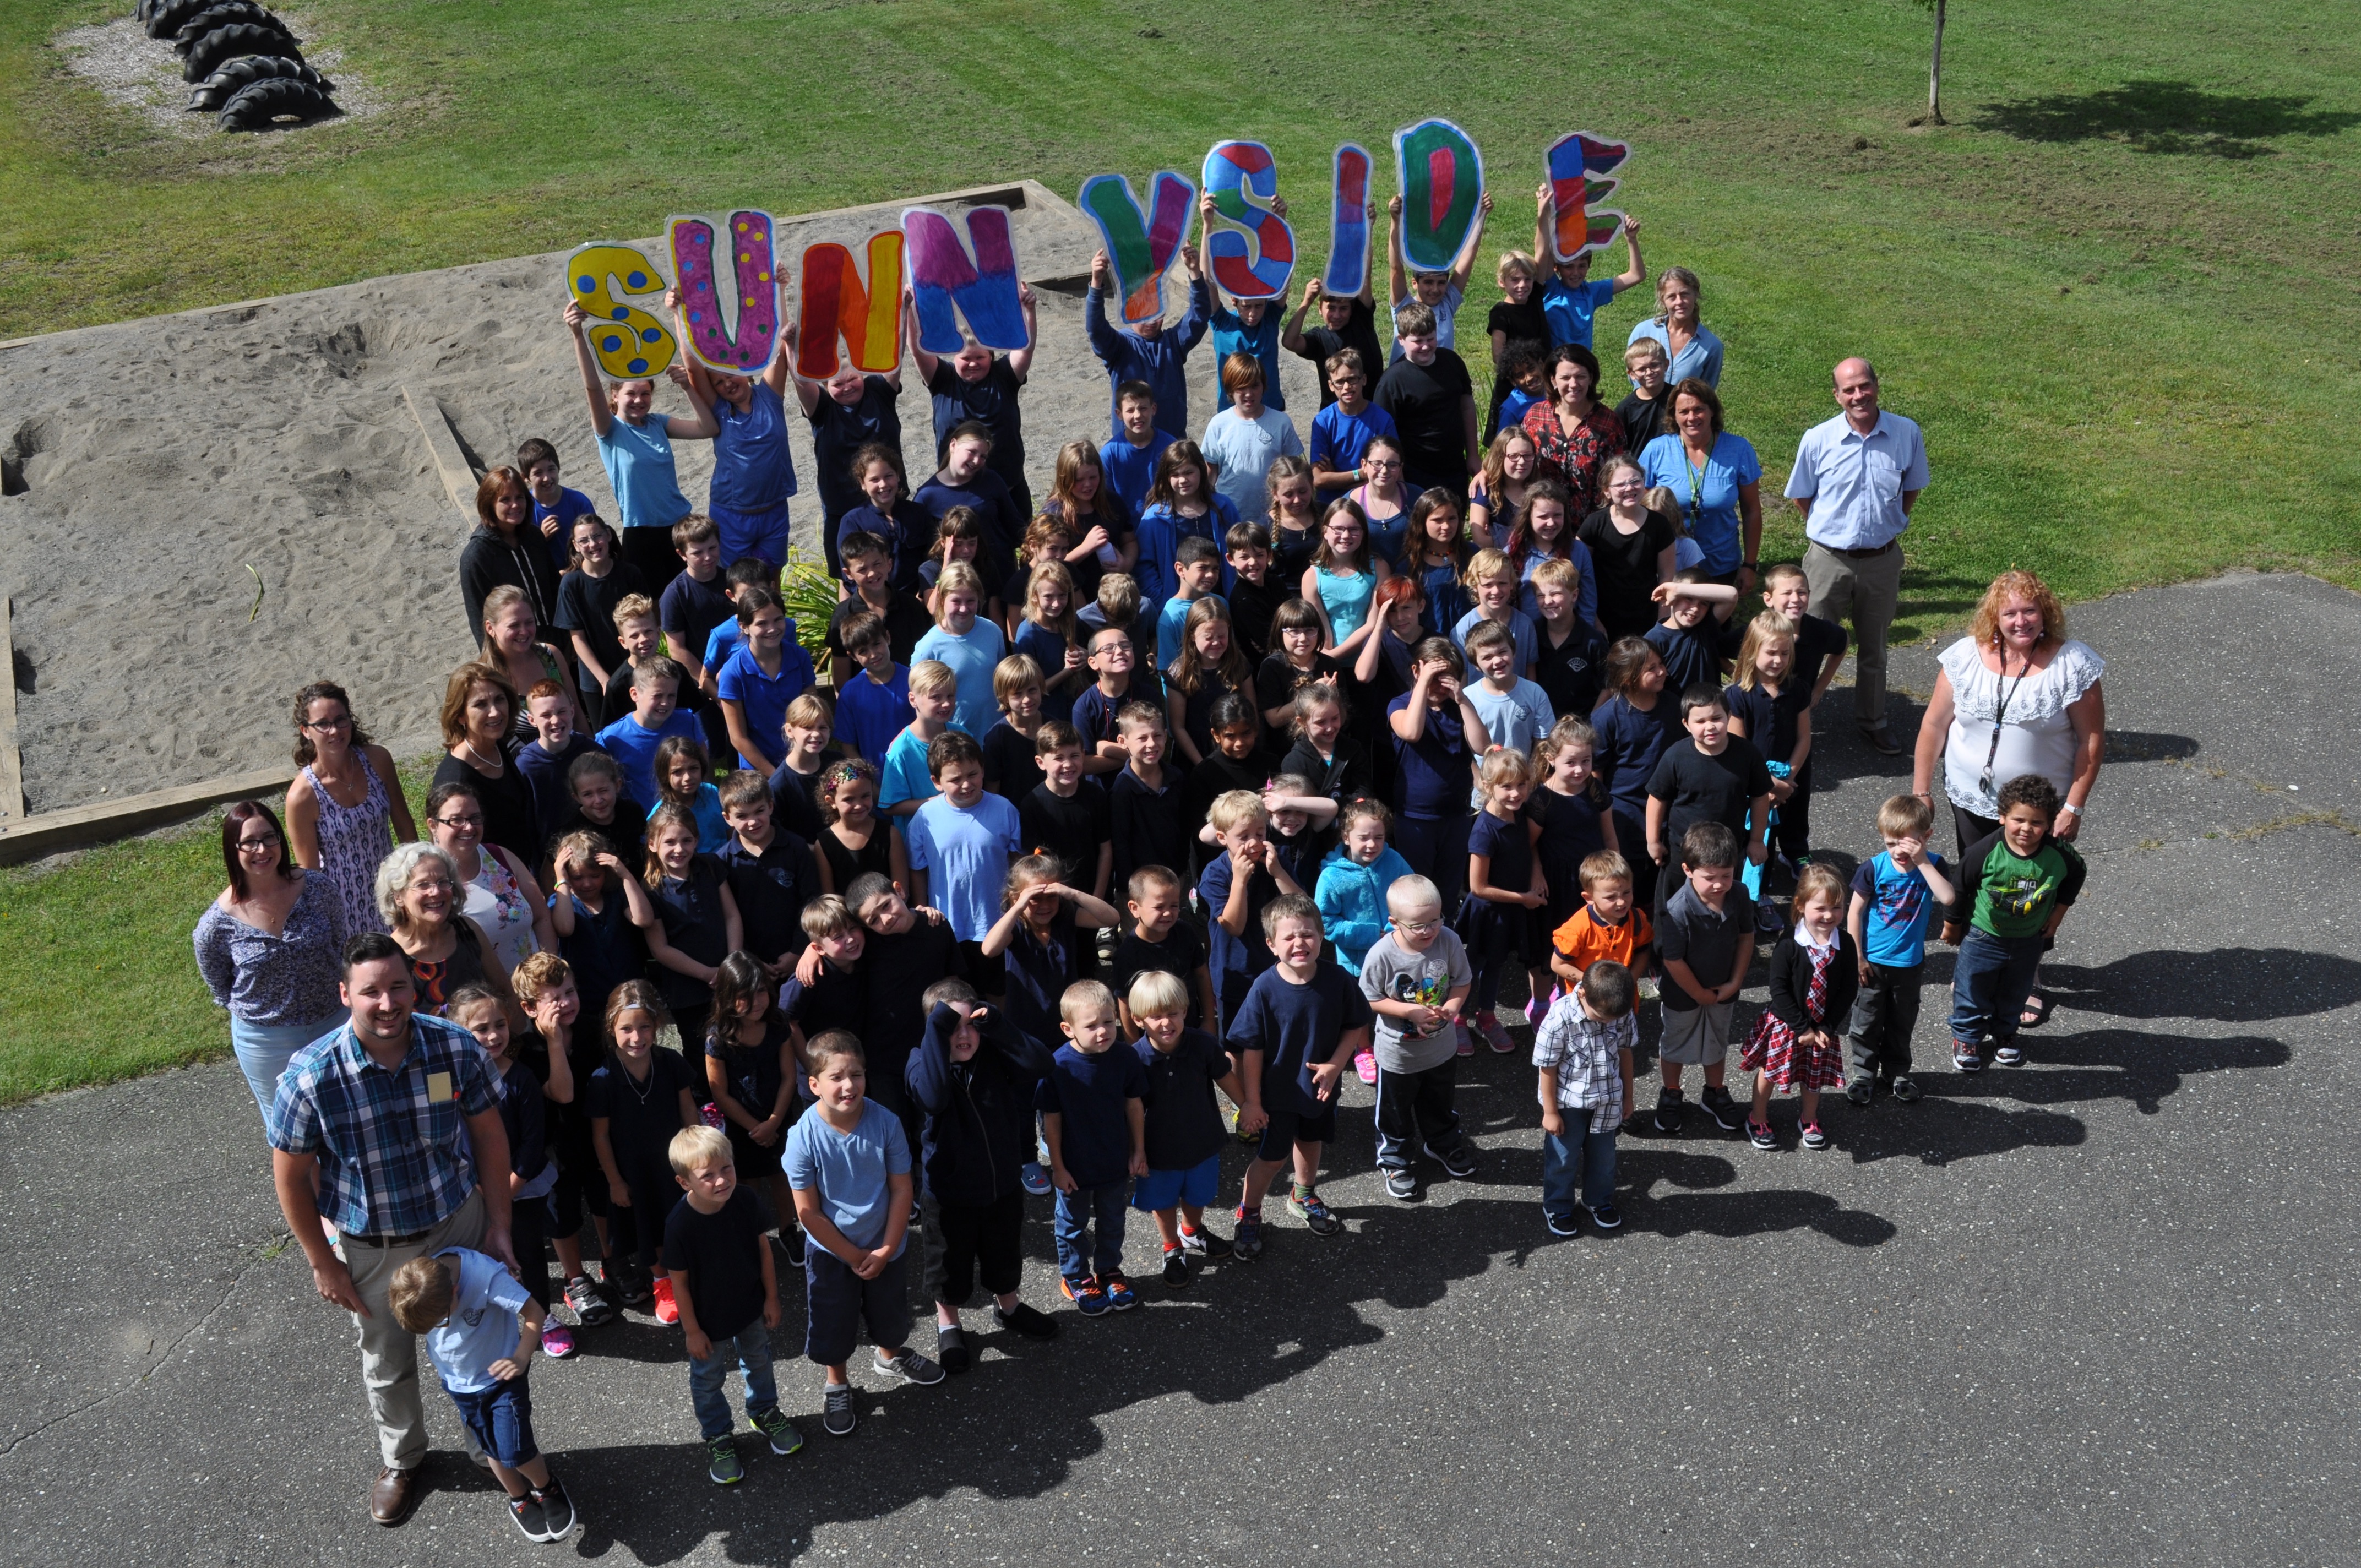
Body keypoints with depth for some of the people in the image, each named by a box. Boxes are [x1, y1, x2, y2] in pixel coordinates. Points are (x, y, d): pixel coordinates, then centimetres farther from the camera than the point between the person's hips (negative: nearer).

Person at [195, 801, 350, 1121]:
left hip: (332, 1024, 2)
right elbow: (220, 990, -2)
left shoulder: (318, 887, -16)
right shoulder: (218, 923, -20)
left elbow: (344, 947, 0)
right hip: (266, 1041, -1)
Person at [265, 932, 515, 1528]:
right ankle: (400, 1461, 50)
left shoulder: (455, 1047, -21)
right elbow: (290, 1174, -12)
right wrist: (323, 1264, -6)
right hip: (370, 1249, -1)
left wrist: (499, 1225, -3)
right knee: (388, 1366, 22)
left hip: (459, 1225, 1)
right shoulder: (310, 1076, -26)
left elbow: (491, 1137, -7)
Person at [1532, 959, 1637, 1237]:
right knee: (1563, 1159, 15)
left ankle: (1600, 1200, 46)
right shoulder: (1561, 1017, -29)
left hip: (1607, 1102, 4)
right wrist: (1550, 1112, -11)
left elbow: (1625, 1052, 1)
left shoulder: (1622, 1014, -17)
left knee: (1603, 1157, 23)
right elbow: (1547, 1067, -19)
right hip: (1568, 1104, -4)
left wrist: (1627, 1095, 11)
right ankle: (1557, 1207, 37)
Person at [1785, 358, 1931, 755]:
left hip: (1883, 560, 2)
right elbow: (1801, 497, 4)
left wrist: (1888, 525, 5)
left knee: (1874, 646, 18)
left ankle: (1872, 719, 35)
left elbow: (1911, 488, 10)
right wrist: (1831, 529, 3)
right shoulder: (1817, 440, -11)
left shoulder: (1907, 434, -7)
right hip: (1829, 559, -2)